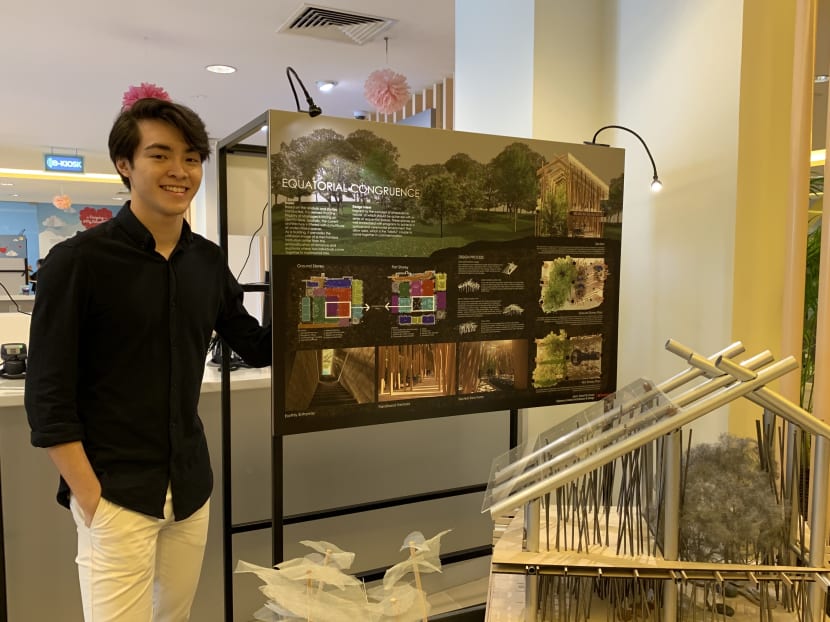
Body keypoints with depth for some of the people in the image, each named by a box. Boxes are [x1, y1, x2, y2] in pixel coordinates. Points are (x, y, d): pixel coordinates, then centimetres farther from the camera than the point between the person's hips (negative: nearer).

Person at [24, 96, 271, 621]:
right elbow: (48, 397, -9)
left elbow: (258, 347, 14)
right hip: (116, 495, -4)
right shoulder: (78, 260, -10)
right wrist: (91, 500, -13)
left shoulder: (209, 261, 4)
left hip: (191, 489, 5)